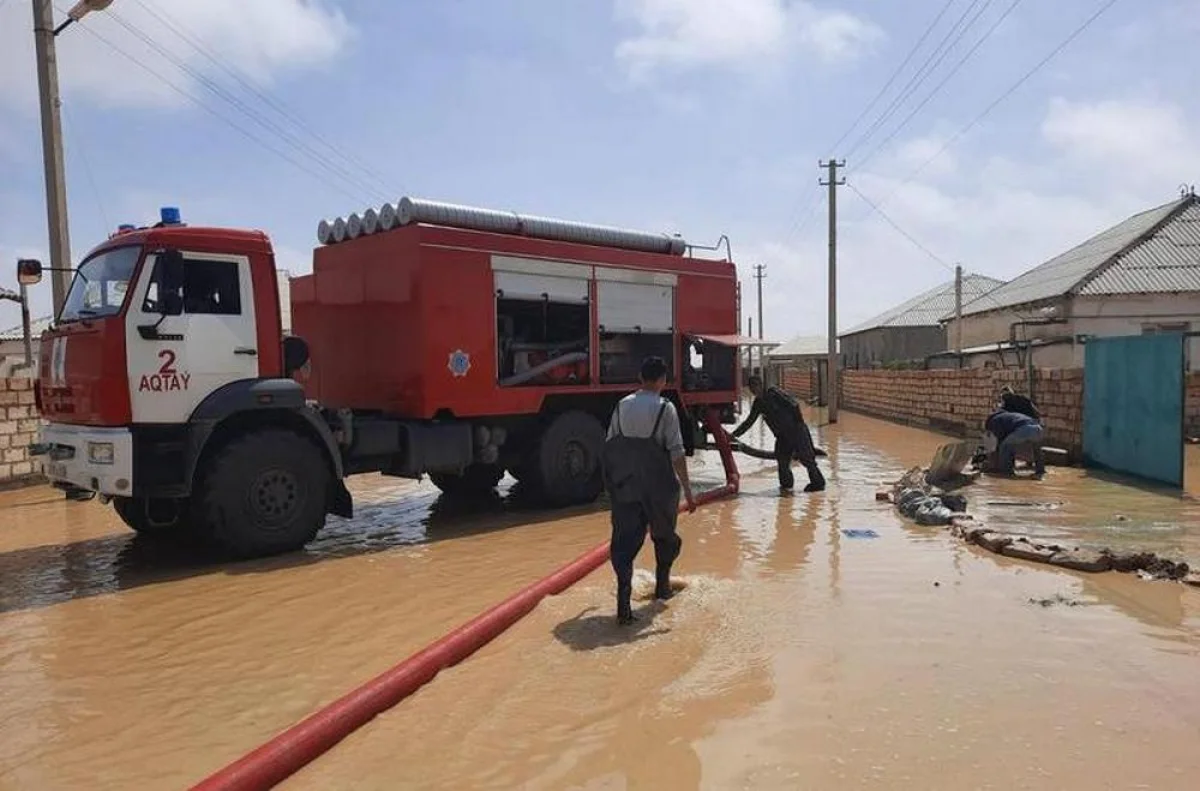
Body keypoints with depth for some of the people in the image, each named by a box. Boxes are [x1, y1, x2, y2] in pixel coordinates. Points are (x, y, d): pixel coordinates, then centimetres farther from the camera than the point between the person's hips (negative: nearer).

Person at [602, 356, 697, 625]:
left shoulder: (622, 405, 5)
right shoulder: (665, 408, -8)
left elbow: (610, 447, 8)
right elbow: (676, 452, -13)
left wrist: (613, 482, 20)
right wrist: (688, 491, -9)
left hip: (625, 486, 3)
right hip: (658, 487, -2)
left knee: (625, 539, 0)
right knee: (664, 534, 21)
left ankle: (623, 595, -17)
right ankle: (662, 585, 37)